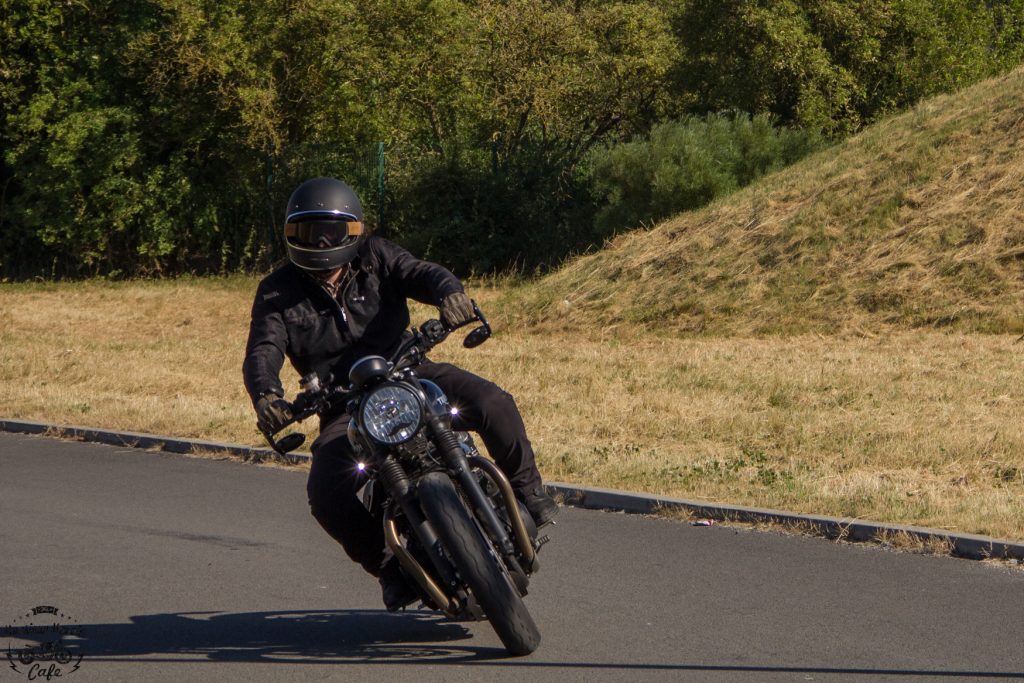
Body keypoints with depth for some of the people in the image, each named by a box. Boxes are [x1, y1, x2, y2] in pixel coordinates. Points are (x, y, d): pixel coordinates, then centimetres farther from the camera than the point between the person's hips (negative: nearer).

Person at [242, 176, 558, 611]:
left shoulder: (377, 258, 3)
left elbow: (421, 273, -13)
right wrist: (265, 394, -37)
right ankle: (390, 567, 2)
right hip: (344, 408, 0)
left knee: (491, 403, -24)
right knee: (327, 495, -24)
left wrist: (450, 292, -40)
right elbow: (263, 350, -13)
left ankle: (527, 491, 2)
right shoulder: (277, 294, 1)